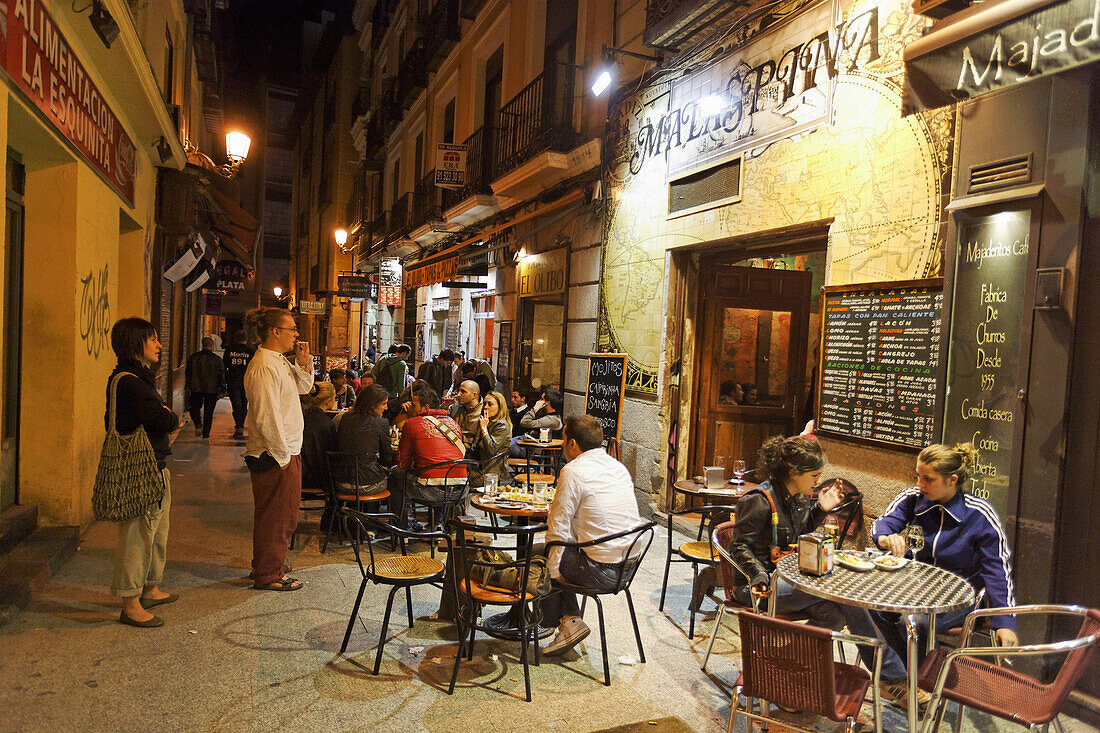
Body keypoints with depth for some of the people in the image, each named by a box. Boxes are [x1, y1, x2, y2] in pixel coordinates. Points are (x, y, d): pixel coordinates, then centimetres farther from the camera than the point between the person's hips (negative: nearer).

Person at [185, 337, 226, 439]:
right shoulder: (217, 360, -4)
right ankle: (206, 433, 8)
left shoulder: (193, 357, 2)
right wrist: (222, 390, 6)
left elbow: (187, 373, 9)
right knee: (208, 411, 7)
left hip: (196, 388, 1)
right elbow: (222, 376, -2)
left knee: (194, 408, 16)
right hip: (212, 389, -1)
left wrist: (188, 386, 21)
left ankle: (198, 424, -10)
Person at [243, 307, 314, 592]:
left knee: (284, 515, 21)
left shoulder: (279, 361, 11)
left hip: (287, 451, 10)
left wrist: (303, 363, 6)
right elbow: (267, 418, -24)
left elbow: (303, 387, 23)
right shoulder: (264, 367, -20)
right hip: (274, 456, -10)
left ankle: (266, 566, 36)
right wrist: (283, 455, -19)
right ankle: (268, 576, 16)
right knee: (276, 516, 2)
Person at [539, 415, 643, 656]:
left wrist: (554, 570, -2)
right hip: (630, 564, 8)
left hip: (601, 572, -8)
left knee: (536, 554, 12)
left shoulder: (573, 471, -14)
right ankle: (570, 619, 18)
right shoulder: (619, 467, 10)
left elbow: (558, 527, -12)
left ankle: (568, 622, 17)